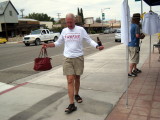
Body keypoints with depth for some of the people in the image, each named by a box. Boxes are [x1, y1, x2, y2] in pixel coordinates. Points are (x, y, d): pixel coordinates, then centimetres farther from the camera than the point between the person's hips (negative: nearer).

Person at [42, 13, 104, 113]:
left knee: (77, 78, 13)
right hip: (67, 59, 1)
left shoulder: (81, 29, -1)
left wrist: (97, 46, -17)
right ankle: (72, 105, -4)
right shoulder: (64, 31, 7)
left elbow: (89, 40, 0)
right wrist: (48, 45, 4)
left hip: (78, 57, -1)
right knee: (70, 80, -6)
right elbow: (58, 42, 17)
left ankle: (76, 95, 38)